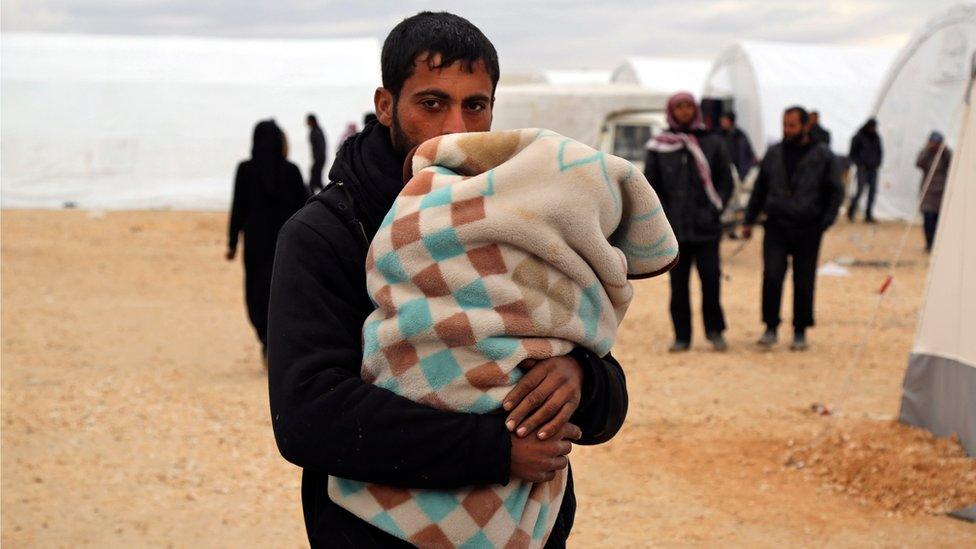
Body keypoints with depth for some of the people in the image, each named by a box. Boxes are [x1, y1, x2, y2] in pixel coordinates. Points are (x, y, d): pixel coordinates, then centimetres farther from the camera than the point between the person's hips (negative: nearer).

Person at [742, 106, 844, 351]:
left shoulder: (822, 156, 1)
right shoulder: (774, 153, 9)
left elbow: (835, 192, 3)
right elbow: (759, 189, 15)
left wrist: (825, 223, -7)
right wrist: (749, 220, 11)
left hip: (807, 230, -2)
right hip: (776, 227, 2)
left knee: (804, 283, 4)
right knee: (772, 277, -10)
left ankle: (800, 333, 15)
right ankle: (770, 328, -1)